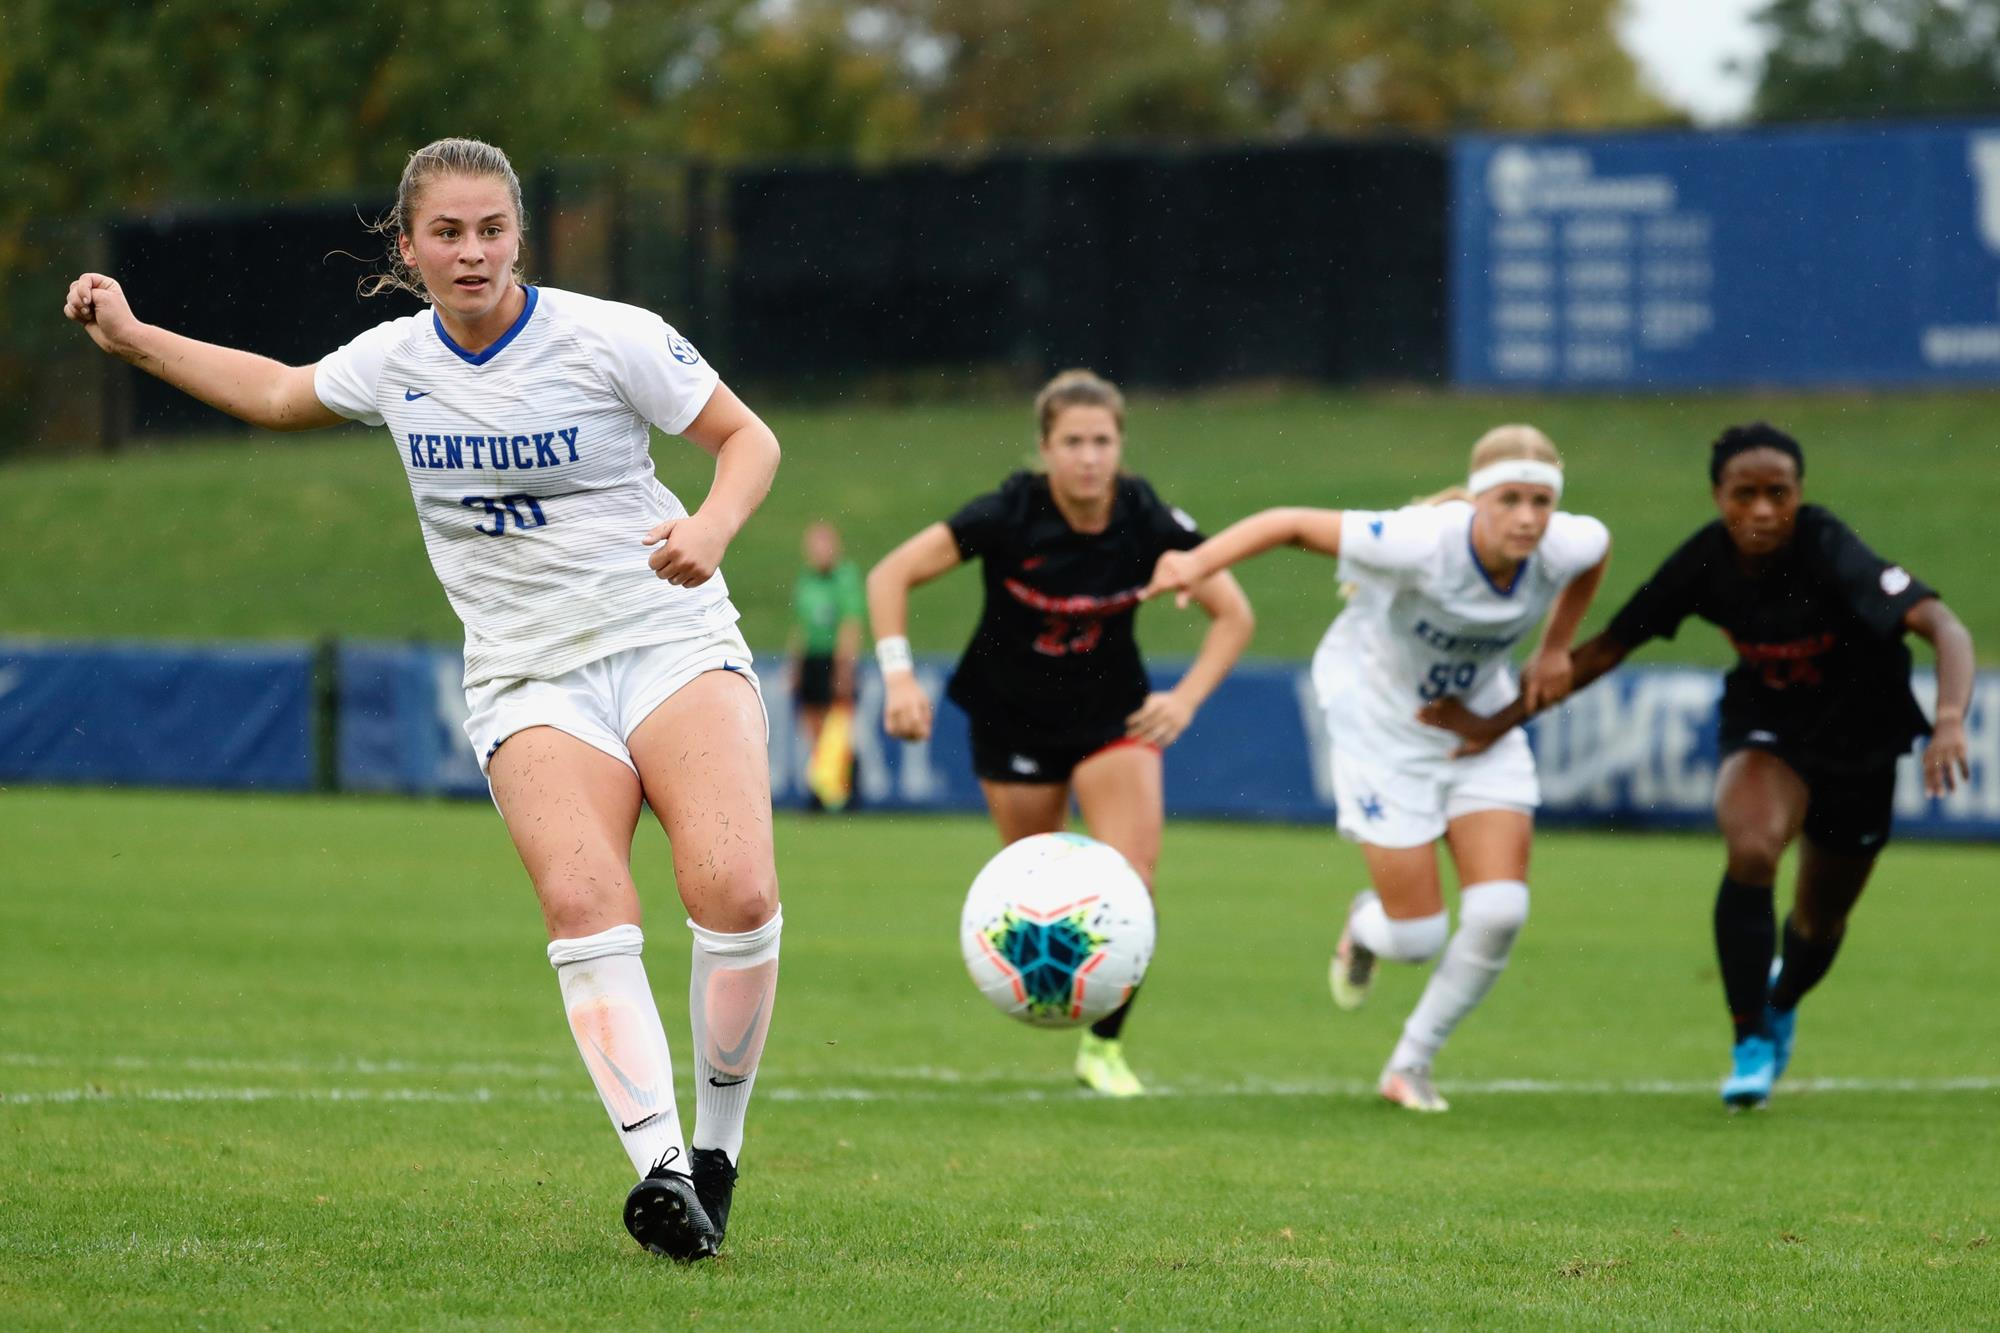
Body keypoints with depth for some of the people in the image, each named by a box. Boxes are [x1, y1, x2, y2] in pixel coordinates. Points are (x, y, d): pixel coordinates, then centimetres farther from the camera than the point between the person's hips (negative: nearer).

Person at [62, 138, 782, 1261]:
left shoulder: (607, 337, -6)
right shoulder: (396, 363, 6)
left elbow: (748, 436, 0)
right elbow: (278, 394, 27)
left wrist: (712, 528, -19)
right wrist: (133, 338, 25)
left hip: (672, 643, -2)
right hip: (531, 681, 2)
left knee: (735, 891, -25)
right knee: (583, 902, -26)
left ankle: (719, 1148, -5)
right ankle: (659, 1168, -33)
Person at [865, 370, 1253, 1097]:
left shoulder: (1147, 522, -17)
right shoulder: (1009, 516, -23)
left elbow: (1233, 613, -7)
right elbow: (891, 575, -18)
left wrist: (1186, 698, -20)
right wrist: (898, 675, -29)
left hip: (1112, 711, 1)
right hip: (1012, 715, -1)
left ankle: (1104, 1045, 2)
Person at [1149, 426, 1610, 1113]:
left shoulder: (1567, 546, -21)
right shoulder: (1421, 543, -35)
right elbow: (1293, 524, -28)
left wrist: (1555, 649, 8)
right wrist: (1198, 561, -41)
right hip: (1383, 721, -4)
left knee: (1499, 913, -11)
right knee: (1416, 938, -4)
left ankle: (1411, 1065, 13)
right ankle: (1365, 924, 37)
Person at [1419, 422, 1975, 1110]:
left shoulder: (1829, 552, -32)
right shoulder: (1705, 561, -21)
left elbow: (1943, 626, -41)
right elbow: (1607, 648, -8)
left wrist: (1950, 721, -60)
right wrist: (1496, 723, -8)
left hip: (1858, 739, -1)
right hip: (1767, 725, 1)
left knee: (1820, 925, 13)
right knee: (1751, 849, -31)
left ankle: (1780, 1002, 52)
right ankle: (1751, 1046, -16)